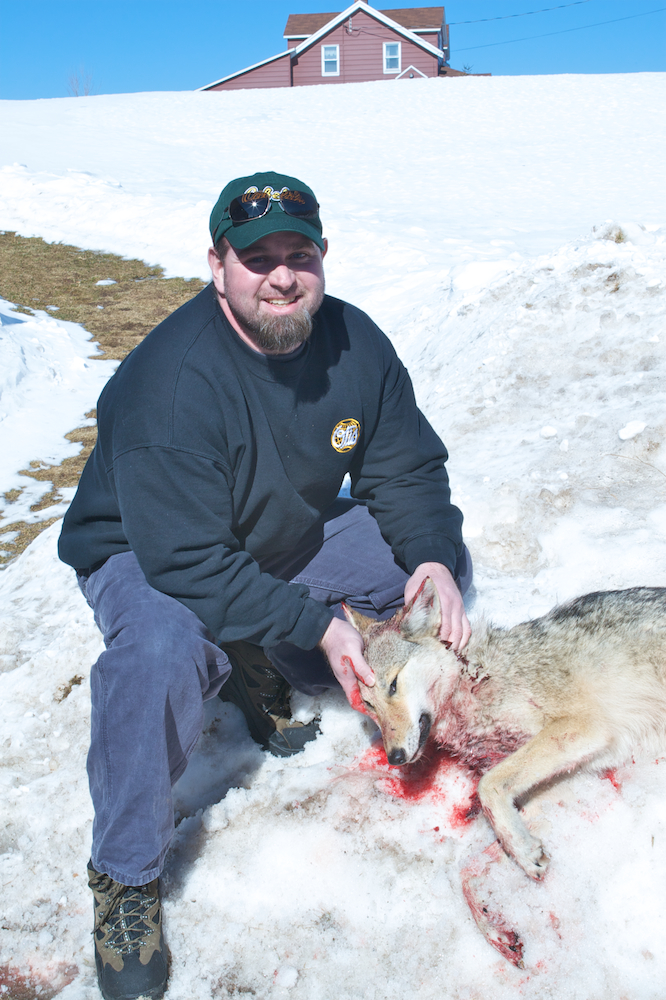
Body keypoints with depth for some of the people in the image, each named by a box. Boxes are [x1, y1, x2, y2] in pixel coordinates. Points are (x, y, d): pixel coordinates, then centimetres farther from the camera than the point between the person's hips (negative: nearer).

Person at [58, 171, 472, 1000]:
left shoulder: (354, 342, -13)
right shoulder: (171, 381, -32)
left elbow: (407, 468, -4)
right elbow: (186, 562, -33)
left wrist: (432, 558, -23)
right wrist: (315, 622, -31)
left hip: (289, 535, 6)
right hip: (150, 556, -6)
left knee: (439, 559, -3)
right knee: (161, 653, -38)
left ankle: (262, 671, 10)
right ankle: (125, 877, -12)